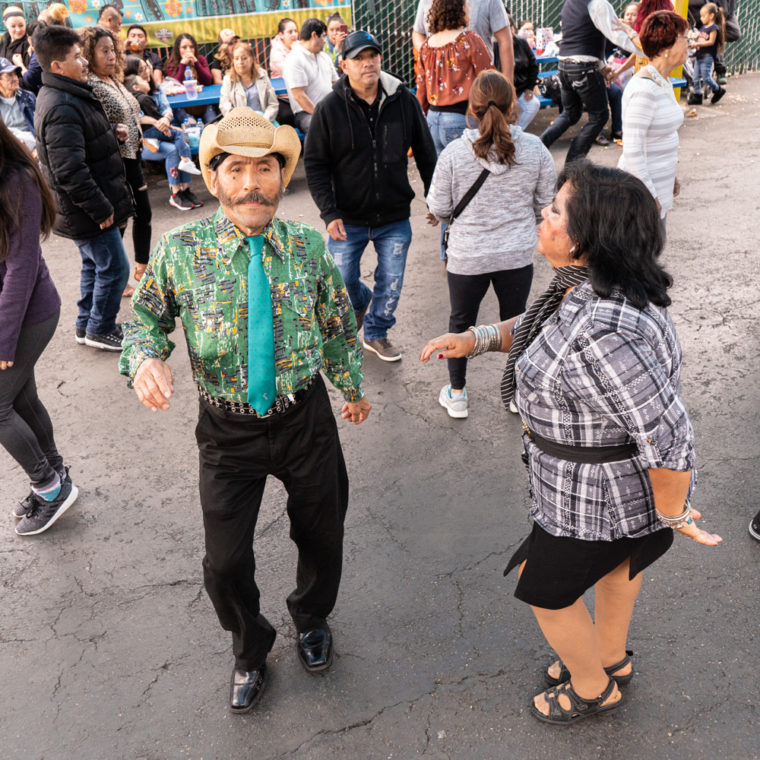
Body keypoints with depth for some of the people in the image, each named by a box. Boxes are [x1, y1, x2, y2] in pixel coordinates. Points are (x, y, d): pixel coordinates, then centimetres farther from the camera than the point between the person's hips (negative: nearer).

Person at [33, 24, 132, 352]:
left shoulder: (68, 95, 9)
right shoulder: (61, 108, -24)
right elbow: (69, 171, -29)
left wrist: (111, 131, 9)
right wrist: (100, 208, -22)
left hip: (87, 210, 11)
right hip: (88, 213, -11)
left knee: (94, 265, 21)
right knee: (114, 268, 0)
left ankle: (87, 325, 34)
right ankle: (99, 330, 16)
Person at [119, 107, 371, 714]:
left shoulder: (309, 246, -6)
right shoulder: (181, 250, -11)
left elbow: (340, 326, 9)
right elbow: (146, 318, 3)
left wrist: (353, 388, 21)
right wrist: (146, 357, -20)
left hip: (305, 418, 2)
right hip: (228, 431, -1)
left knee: (322, 537, 17)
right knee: (225, 561, 4)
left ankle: (312, 620, 53)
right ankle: (250, 650, 40)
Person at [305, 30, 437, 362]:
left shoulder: (404, 101, -4)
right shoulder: (329, 108, -10)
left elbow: (426, 153, 6)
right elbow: (314, 164, -6)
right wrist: (329, 213, -12)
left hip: (395, 216, 1)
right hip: (348, 218, -1)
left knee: (391, 282, 9)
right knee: (341, 281, 8)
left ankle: (376, 333, 32)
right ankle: (360, 302, 43)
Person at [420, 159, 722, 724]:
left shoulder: (603, 333, -40)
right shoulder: (587, 286, -8)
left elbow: (669, 438, -34)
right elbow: (541, 329, 11)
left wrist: (674, 516, -18)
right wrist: (477, 339, -4)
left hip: (598, 495, -9)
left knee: (545, 588, 16)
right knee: (619, 561, 31)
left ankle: (591, 688, 44)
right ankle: (611, 659, 60)